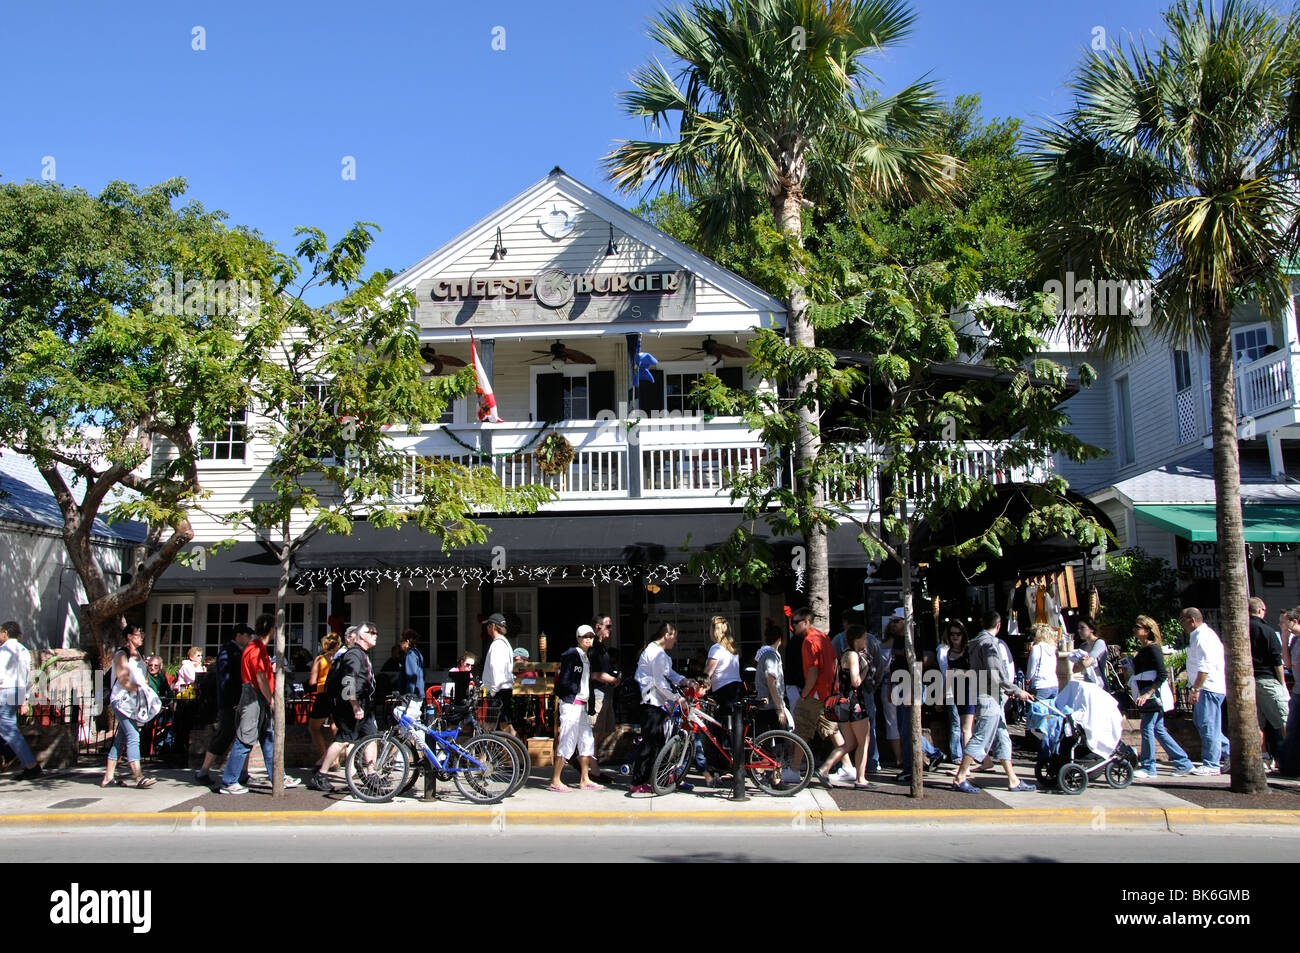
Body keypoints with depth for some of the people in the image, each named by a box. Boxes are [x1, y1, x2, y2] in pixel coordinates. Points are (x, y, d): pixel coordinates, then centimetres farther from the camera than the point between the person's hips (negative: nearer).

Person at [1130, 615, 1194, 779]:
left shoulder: (1152, 649, -13)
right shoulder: (1143, 649, 14)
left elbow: (1162, 675, -19)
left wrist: (1148, 694, -23)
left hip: (1154, 694, -10)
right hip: (1148, 694, 10)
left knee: (1147, 728, -6)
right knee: (1158, 730, 12)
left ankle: (1148, 768, 1)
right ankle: (1183, 763, 19)